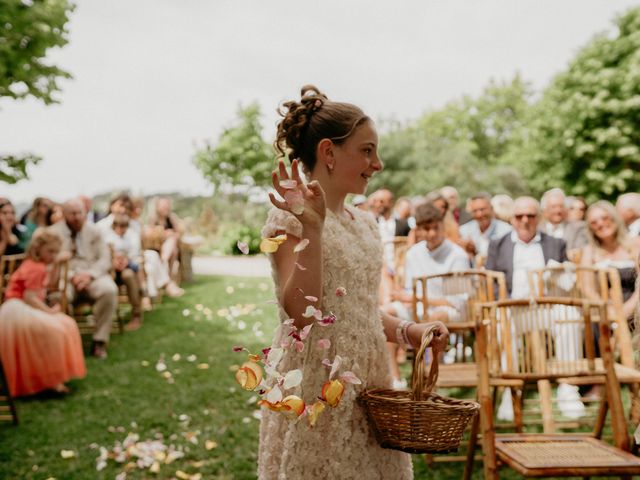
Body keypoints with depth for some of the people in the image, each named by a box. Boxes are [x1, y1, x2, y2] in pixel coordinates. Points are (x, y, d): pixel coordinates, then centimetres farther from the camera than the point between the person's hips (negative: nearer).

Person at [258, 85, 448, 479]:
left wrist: (408, 330, 2)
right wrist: (312, 229, -27)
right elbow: (301, 312, -20)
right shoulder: (289, 217, -10)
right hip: (316, 383, -7)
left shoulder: (365, 222, 11)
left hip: (367, 380, 7)